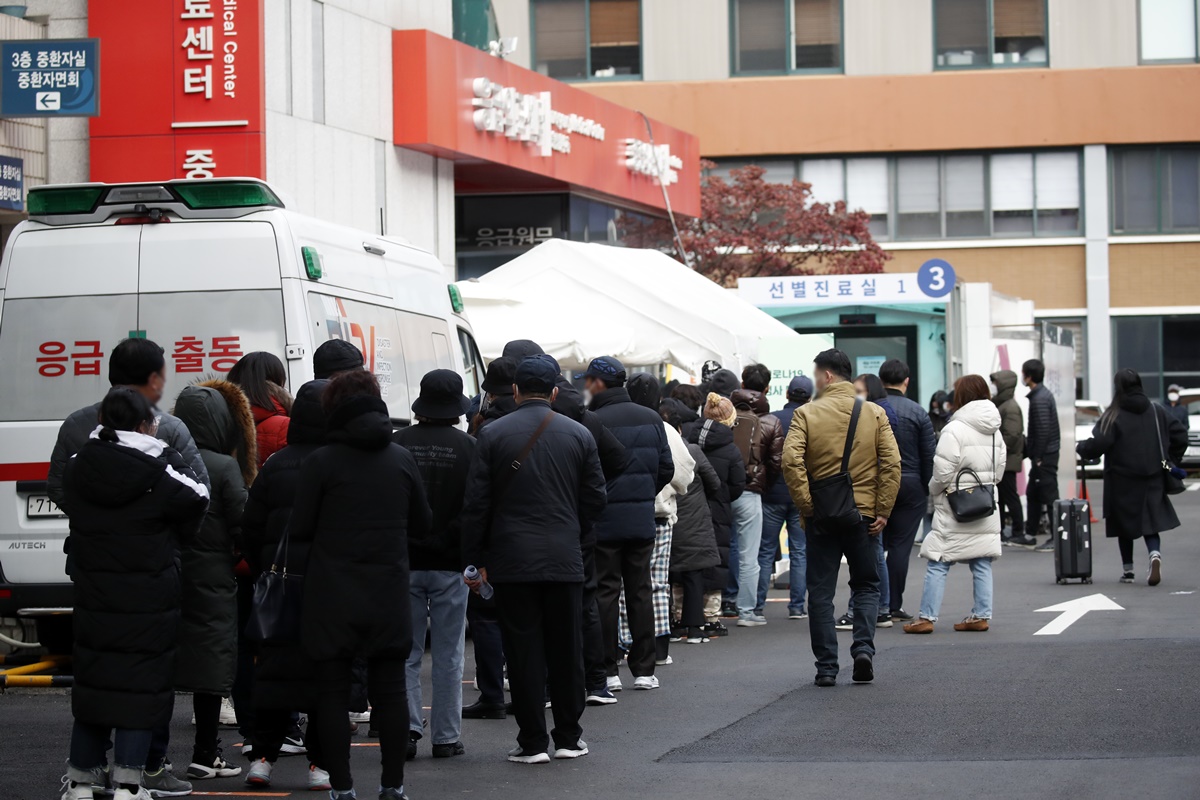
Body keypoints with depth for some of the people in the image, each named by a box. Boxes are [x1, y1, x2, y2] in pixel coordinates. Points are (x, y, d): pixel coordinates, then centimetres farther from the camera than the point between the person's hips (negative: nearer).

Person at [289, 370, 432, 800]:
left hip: (333, 596, -3)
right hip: (389, 595, 3)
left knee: (334, 690, 4)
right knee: (390, 689, 10)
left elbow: (299, 529, -5)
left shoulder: (321, 462, -9)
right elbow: (421, 525, 11)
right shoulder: (402, 459, 1)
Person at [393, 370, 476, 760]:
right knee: (448, 655, 6)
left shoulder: (396, 444, -2)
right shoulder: (468, 448, -5)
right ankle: (446, 736, 8)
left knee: (406, 652, 9)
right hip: (450, 564, -1)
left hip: (404, 563, 1)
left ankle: (407, 727, -3)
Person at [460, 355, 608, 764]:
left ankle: (533, 741, 3)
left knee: (524, 651, 2)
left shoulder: (493, 435, -3)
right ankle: (569, 737, 16)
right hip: (565, 560, 2)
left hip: (511, 560, -2)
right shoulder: (579, 435, 2)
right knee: (566, 649, 10)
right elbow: (595, 499, 6)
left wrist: (474, 560, 3)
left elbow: (476, 504, -3)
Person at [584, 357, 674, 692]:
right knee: (640, 591, 11)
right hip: (643, 520, 5)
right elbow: (666, 468, 8)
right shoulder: (652, 419, 6)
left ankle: (607, 671, 1)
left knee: (605, 592, 1)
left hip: (605, 520, -5)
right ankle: (644, 670, 11)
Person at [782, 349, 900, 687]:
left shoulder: (806, 414, -4)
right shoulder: (874, 413, 2)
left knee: (821, 592, 7)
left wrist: (805, 505, -9)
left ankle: (826, 667, 4)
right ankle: (863, 647, -3)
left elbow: (791, 461, -15)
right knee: (866, 585, 17)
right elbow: (892, 464, -5)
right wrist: (882, 510, -2)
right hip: (863, 514, 1)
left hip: (821, 517, -1)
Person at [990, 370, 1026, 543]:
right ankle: (1000, 532, 18)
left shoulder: (1011, 407, -13)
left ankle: (1018, 533, 0)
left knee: (1010, 497, -5)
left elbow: (1011, 436, -21)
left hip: (1007, 461, -10)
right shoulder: (998, 405, 17)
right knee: (998, 497, 12)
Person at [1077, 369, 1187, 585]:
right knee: (1150, 522, 6)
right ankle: (1155, 554, -22)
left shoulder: (1114, 416, -11)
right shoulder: (1157, 412, 2)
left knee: (1125, 525, 11)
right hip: (1153, 479, 3)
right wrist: (1171, 460, 15)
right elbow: (1180, 435, 2)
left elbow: (1098, 444, -18)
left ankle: (1127, 570, 15)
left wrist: (1080, 447, 2)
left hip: (1123, 481, -3)